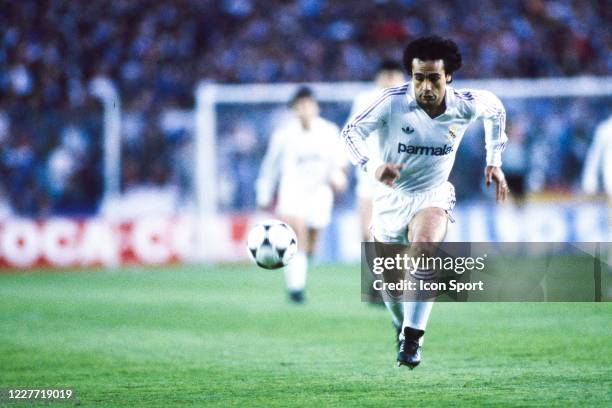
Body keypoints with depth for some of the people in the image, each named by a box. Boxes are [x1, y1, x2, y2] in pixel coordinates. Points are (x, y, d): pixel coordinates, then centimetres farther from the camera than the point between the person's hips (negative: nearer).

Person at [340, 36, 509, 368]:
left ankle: (412, 341, -30)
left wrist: (494, 162, 10)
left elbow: (495, 109, 9)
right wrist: (372, 166, -36)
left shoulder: (466, 105, -14)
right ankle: (403, 331, 43)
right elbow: (351, 132, -18)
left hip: (433, 196, -1)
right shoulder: (393, 101, -21)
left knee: (424, 248, -32)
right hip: (391, 197, 1)